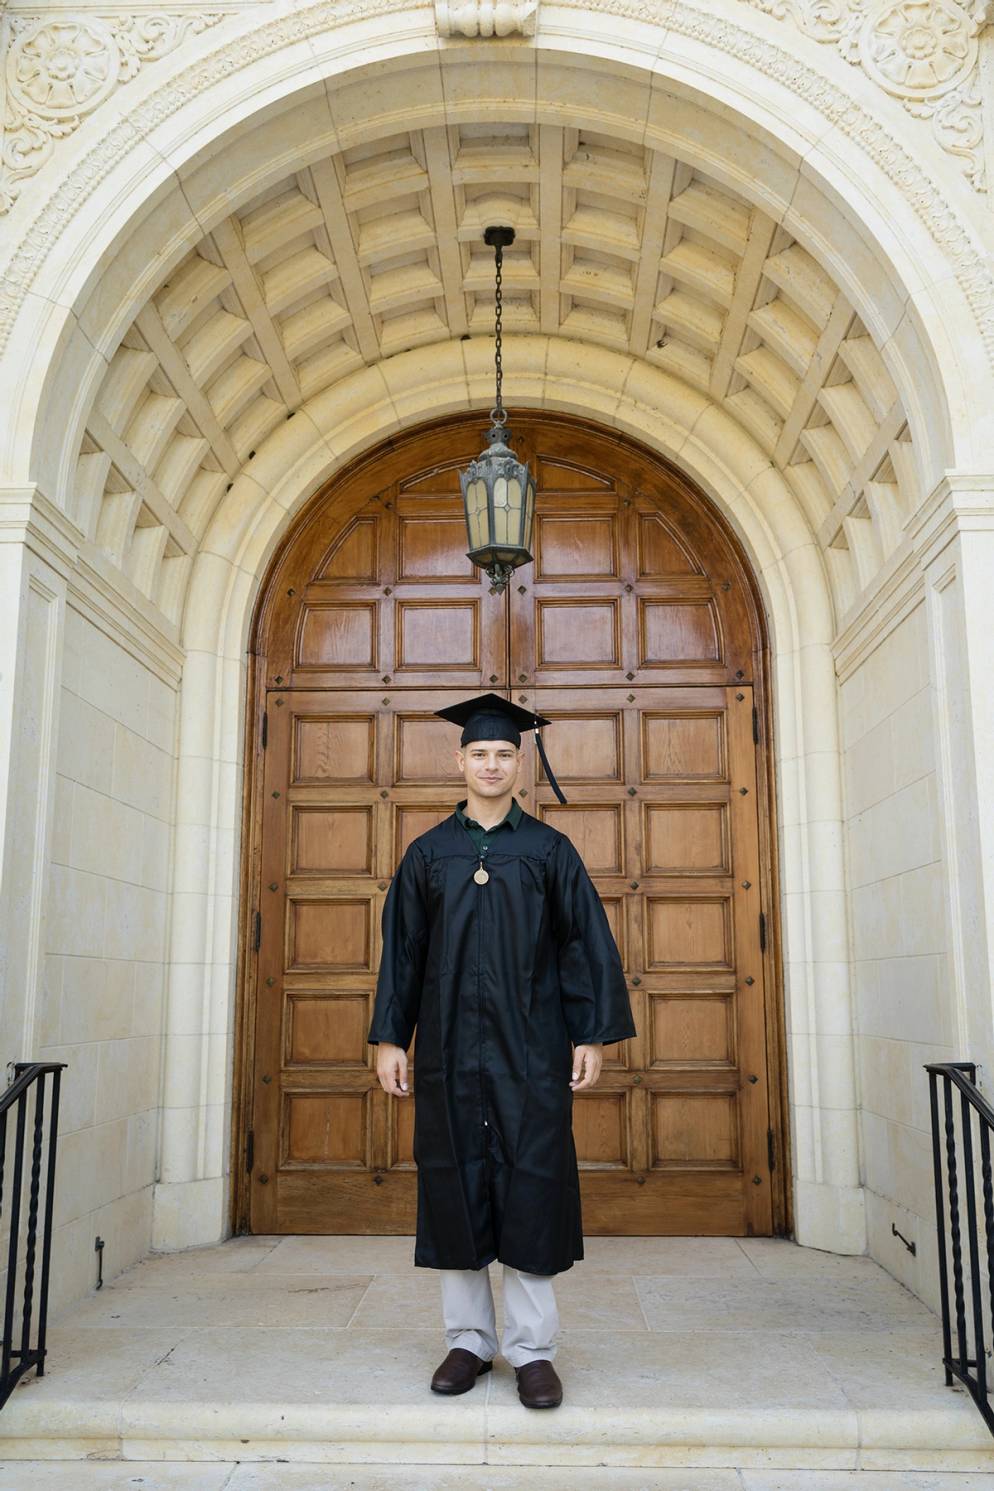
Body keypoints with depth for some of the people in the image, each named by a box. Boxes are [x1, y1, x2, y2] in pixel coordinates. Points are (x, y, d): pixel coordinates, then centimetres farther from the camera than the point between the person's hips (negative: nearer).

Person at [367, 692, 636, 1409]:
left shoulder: (550, 850, 4)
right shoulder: (429, 852, 8)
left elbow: (586, 944, 2)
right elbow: (402, 949, 9)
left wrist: (593, 1035, -4)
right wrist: (391, 1037, 4)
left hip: (530, 1046, -1)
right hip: (450, 1046, 2)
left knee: (531, 1186, -1)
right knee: (455, 1185, 6)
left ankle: (532, 1347, 10)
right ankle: (469, 1338, 20)